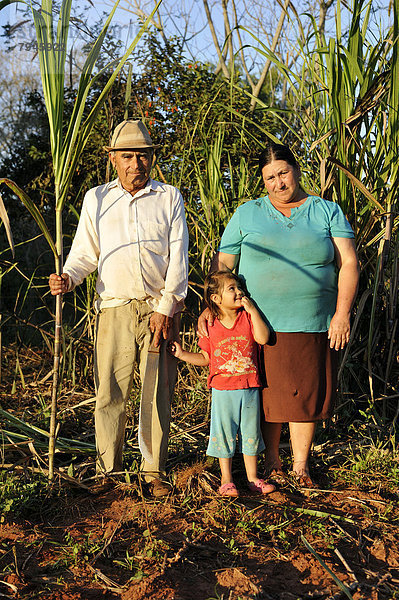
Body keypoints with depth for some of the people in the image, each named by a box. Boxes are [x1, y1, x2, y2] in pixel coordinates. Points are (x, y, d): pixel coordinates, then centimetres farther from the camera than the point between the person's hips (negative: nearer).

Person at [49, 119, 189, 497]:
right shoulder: (96, 199, 13)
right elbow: (85, 253, 13)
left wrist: (166, 308, -5)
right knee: (110, 391, -2)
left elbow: (178, 257, 3)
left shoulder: (169, 198, 9)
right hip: (115, 307, 1)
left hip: (161, 308, 0)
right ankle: (109, 471, 9)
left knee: (159, 392, 1)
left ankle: (154, 471, 12)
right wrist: (67, 278, -9)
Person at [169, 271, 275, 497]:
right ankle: (226, 479, 18)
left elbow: (263, 338, -16)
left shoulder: (248, 317, 0)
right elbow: (205, 357, 8)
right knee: (224, 433, 5)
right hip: (223, 389, -1)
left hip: (249, 388, 1)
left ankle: (253, 477, 24)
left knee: (250, 432, 11)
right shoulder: (210, 326, 0)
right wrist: (182, 354, -3)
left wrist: (252, 310, -16)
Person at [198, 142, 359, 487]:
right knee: (265, 395, 7)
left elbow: (348, 263, 0)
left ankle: (301, 464, 24)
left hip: (313, 327, 0)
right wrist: (210, 307, -4)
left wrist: (342, 313, -11)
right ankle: (271, 459, 26)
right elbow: (223, 264, 7)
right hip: (260, 326, 0)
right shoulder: (248, 214, 7)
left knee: (306, 394, 7)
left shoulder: (328, 212, 6)